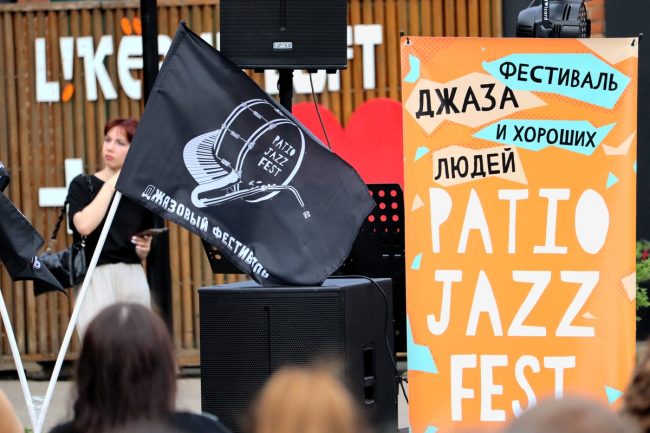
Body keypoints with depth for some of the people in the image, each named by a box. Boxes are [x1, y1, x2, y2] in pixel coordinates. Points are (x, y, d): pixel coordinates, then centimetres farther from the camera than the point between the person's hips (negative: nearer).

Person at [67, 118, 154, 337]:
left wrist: (144, 249, -3)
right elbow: (84, 225, -17)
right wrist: (111, 184, -9)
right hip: (96, 280, -3)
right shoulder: (83, 185, 4)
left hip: (134, 279, 3)